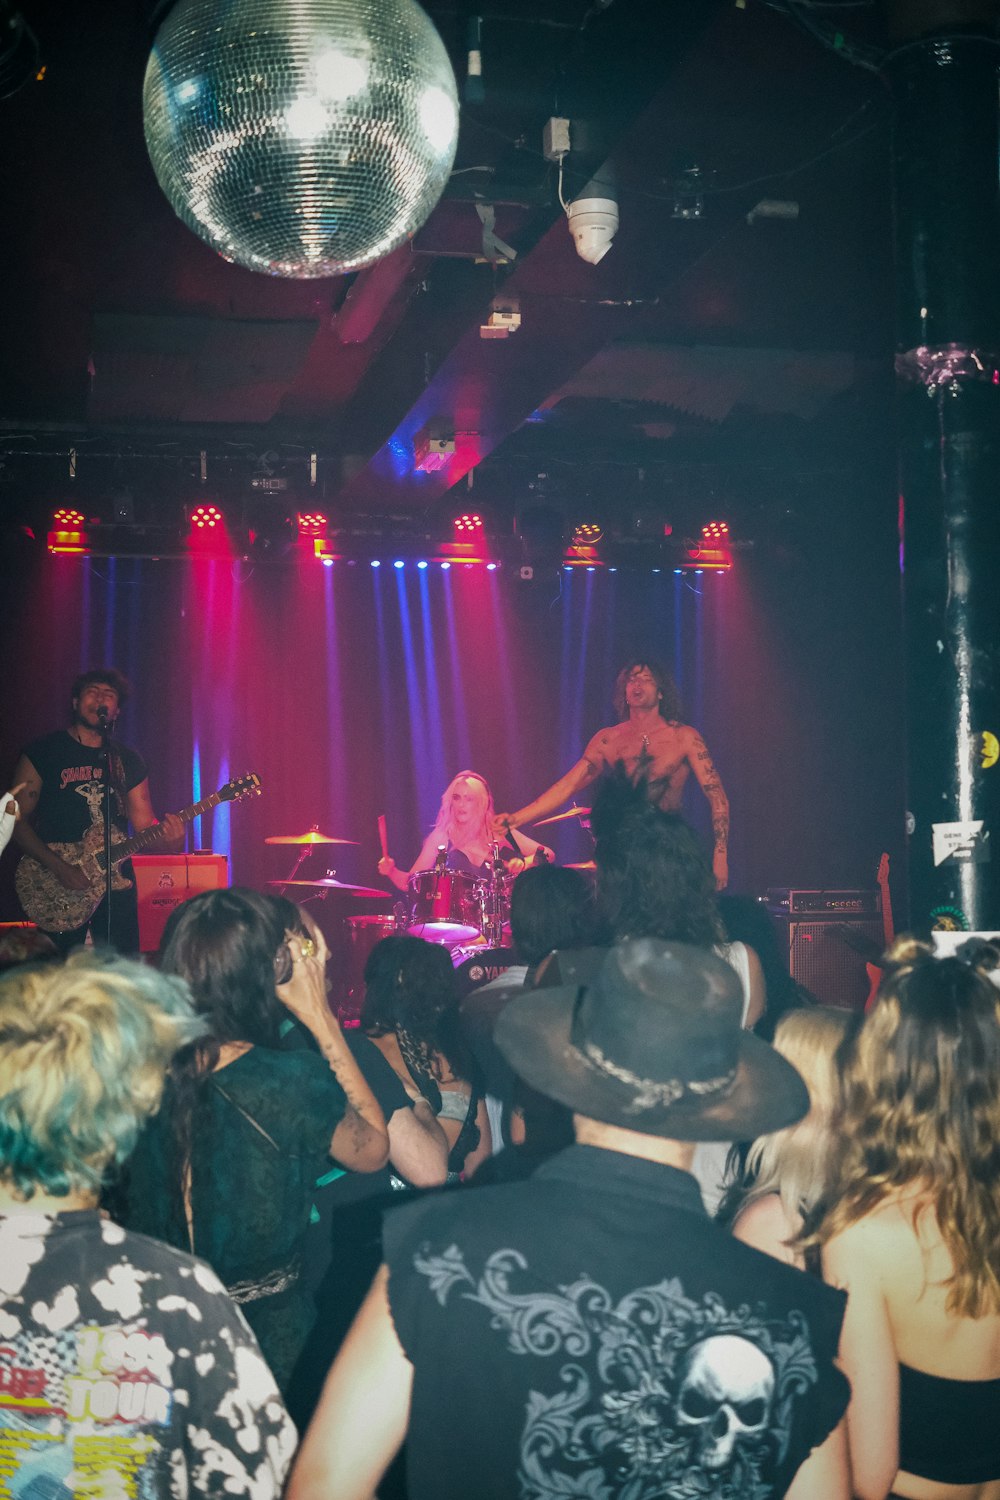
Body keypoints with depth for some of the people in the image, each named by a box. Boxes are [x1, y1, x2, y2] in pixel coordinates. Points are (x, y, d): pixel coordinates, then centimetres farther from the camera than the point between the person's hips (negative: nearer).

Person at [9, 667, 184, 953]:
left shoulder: (128, 760, 11)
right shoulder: (42, 752, 0)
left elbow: (145, 824, 10)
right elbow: (18, 820, -4)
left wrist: (169, 840, -14)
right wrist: (59, 867, -15)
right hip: (58, 888, -3)